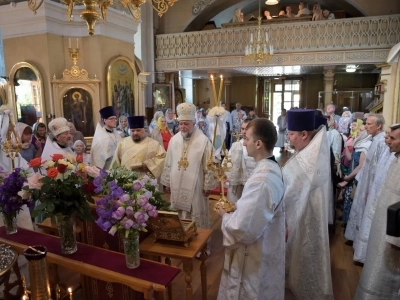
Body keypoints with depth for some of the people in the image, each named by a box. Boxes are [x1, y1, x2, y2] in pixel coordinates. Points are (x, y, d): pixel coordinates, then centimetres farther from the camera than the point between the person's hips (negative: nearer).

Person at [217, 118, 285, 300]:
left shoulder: (261, 180, -33)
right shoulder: (271, 169, -1)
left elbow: (243, 228, -32)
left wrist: (225, 215, -14)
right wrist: (235, 208, 2)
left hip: (255, 260, -9)